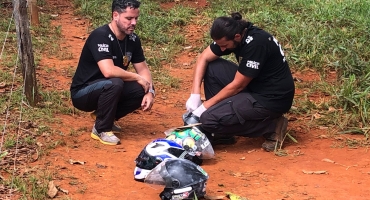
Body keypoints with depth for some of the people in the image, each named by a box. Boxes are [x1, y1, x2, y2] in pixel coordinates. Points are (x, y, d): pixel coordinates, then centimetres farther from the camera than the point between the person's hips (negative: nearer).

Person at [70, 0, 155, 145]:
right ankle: (101, 129, -15)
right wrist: (138, 78, -23)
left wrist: (150, 91, -15)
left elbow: (143, 69, 4)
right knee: (114, 83, -34)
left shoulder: (133, 39, -2)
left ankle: (105, 116, 7)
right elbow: (109, 71, -36)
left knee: (143, 90, -12)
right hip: (82, 93, -7)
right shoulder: (100, 36, -26)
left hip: (106, 90, 7)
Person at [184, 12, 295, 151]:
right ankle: (220, 134, 7)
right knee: (212, 69, 2)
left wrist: (205, 106, -11)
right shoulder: (230, 35, -4)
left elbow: (237, 85, -20)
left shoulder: (256, 43, -27)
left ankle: (271, 126, -4)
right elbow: (203, 59, 4)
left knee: (208, 119, -17)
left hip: (273, 98, -9)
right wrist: (195, 95, -7)